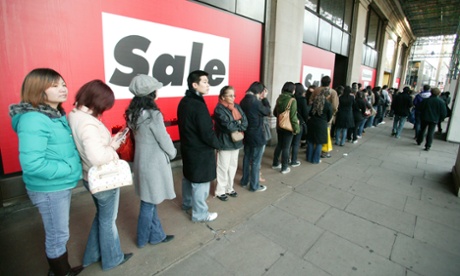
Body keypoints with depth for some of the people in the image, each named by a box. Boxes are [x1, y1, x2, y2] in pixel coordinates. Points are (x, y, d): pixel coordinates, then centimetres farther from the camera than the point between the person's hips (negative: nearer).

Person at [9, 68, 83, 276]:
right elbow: (32, 164, -28)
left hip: (63, 185, 9)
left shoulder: (58, 115, 4)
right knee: (57, 236, 11)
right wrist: (69, 168, -20)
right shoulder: (33, 120, -24)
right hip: (49, 189, -8)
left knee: (59, 233, 25)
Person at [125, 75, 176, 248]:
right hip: (154, 164, -8)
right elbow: (164, 140, -15)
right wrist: (173, 153, 3)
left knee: (150, 201, 18)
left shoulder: (134, 113, 2)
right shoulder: (153, 114, -22)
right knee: (149, 203, 11)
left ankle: (156, 235, 35)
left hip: (142, 161, 8)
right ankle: (143, 239, 31)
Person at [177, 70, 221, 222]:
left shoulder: (184, 101, 5)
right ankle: (199, 214, 20)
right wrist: (218, 144, -7)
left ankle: (187, 203, 43)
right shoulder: (198, 105, -24)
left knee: (188, 177, 23)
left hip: (187, 147, 10)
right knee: (200, 182, 5)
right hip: (200, 150, -9)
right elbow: (207, 133, -24)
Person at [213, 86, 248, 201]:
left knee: (233, 166, 16)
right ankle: (220, 191, 20)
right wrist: (239, 125, -9)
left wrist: (235, 126, -17)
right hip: (225, 142, -7)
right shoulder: (219, 109, -14)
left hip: (236, 141, 7)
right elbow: (228, 126, -24)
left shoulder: (236, 107, 7)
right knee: (223, 167, 4)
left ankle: (229, 188, 32)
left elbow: (245, 122, -2)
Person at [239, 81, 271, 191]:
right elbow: (267, 111, -6)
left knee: (247, 158, 18)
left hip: (247, 135, 8)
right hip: (257, 136, -8)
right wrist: (264, 98, 2)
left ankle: (244, 181, 31)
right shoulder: (256, 103, -21)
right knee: (256, 161, 4)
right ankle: (254, 186, 16)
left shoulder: (243, 101, 3)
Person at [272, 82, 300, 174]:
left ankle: (275, 164, 30)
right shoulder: (292, 100, -16)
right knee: (286, 147, 4)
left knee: (279, 144, 20)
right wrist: (296, 128, -12)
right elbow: (293, 117, -19)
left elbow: (275, 113, 10)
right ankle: (284, 168, 15)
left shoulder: (279, 98, 3)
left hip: (279, 126, 6)